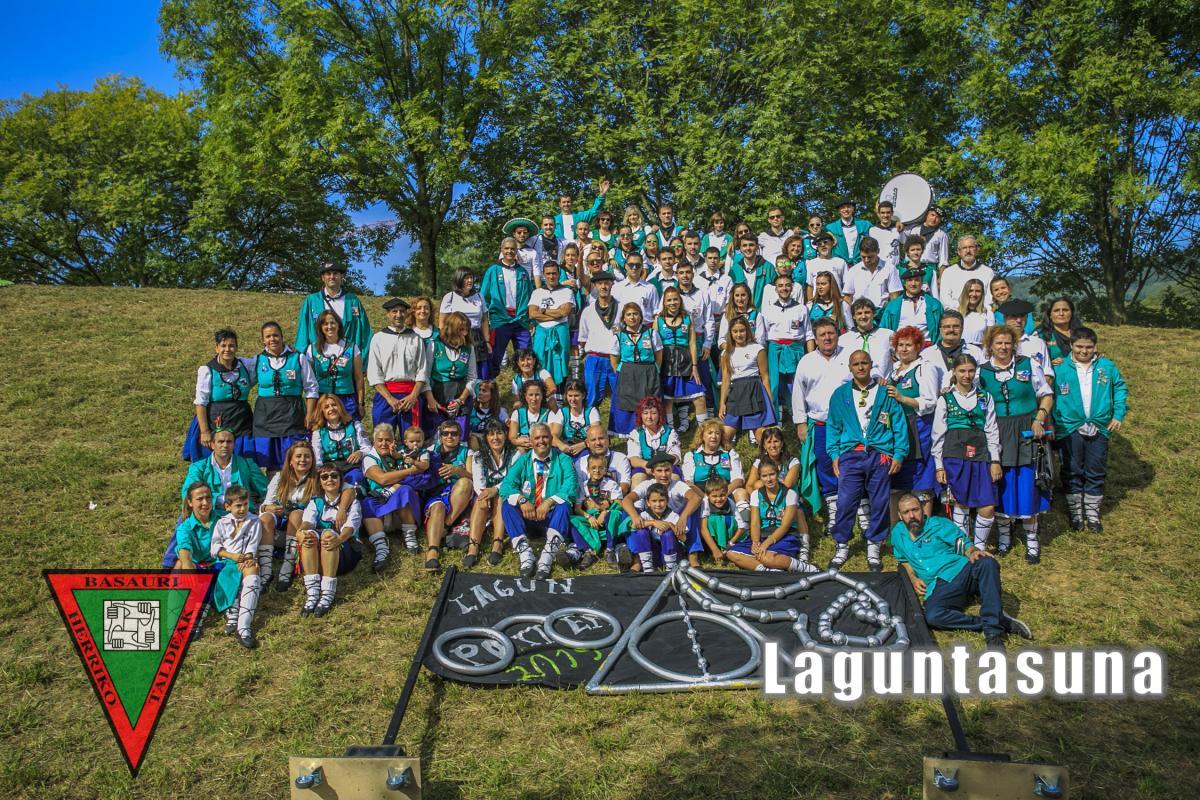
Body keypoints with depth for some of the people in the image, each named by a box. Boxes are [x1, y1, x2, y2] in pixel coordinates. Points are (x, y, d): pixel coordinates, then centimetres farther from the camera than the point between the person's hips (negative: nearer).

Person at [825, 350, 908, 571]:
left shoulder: (886, 392, 6)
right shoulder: (840, 394, 10)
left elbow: (899, 424, 5)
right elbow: (832, 426, 12)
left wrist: (899, 454, -2)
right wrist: (834, 454, 3)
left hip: (880, 455, 0)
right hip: (850, 455, 0)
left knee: (879, 503, 4)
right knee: (845, 501, -5)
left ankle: (874, 546, 20)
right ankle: (842, 545, 10)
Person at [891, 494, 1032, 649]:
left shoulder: (939, 524, 10)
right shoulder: (898, 533, 17)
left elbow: (965, 545, 6)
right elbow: (904, 559, 29)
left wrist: (974, 553, -19)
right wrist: (913, 578, 9)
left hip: (962, 571, 0)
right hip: (939, 588, 0)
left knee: (987, 563, -36)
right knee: (932, 616, -35)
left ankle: (993, 632, -34)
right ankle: (1001, 622, -30)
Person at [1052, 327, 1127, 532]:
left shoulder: (1107, 367, 3)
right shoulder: (1061, 369, -3)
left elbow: (1120, 388, 12)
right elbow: (1050, 395, -1)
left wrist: (1118, 414, 2)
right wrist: (1054, 422, -10)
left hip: (1099, 429, 2)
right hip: (1071, 429, -1)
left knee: (1096, 473, 9)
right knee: (1072, 472, 7)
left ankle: (1093, 514, 21)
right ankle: (1075, 513, 19)